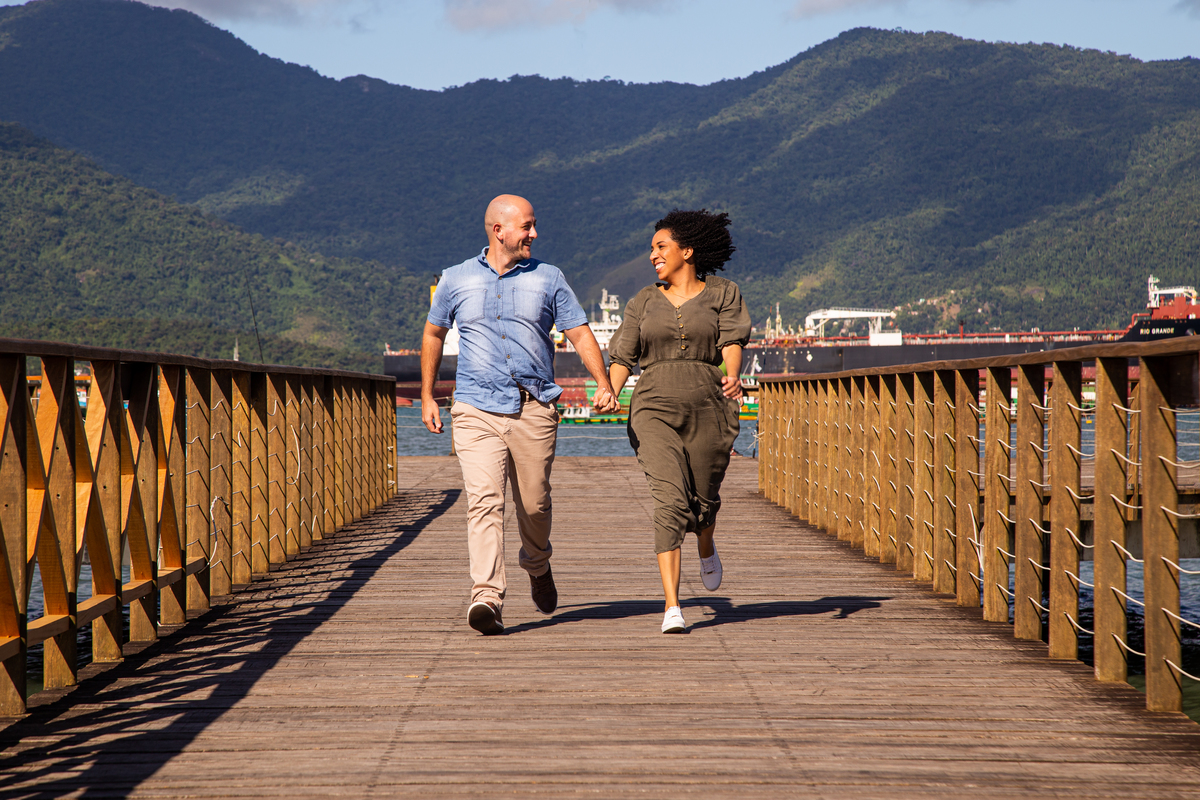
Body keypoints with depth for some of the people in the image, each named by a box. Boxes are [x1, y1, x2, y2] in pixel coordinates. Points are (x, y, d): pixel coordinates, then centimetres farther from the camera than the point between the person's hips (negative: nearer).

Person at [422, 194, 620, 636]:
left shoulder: (548, 278, 7)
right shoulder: (457, 280, 8)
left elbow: (580, 334, 5)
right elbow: (433, 334, 21)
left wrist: (603, 384, -9)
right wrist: (427, 397, 19)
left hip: (535, 412, 1)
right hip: (477, 411, -1)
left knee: (534, 504, 8)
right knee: (484, 501, -15)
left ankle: (537, 566, 40)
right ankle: (487, 599, -24)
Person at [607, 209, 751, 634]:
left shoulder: (723, 294, 8)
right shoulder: (644, 302, 14)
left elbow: (732, 342, -6)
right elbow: (622, 357, 10)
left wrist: (732, 376, -27)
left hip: (708, 408, 0)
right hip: (654, 409, 0)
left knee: (702, 501, 10)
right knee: (670, 501, -17)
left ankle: (706, 549, 49)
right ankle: (672, 607, -19)